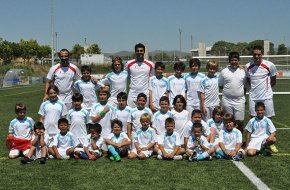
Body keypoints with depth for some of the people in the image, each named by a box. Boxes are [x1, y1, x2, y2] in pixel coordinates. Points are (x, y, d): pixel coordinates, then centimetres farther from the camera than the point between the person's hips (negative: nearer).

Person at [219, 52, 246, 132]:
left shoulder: (243, 71, 6)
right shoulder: (224, 71, 1)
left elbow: (245, 86, 13)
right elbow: (220, 85, 7)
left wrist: (243, 95, 10)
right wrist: (228, 88, -1)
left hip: (239, 100, 1)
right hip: (227, 100, -1)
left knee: (240, 122, 2)